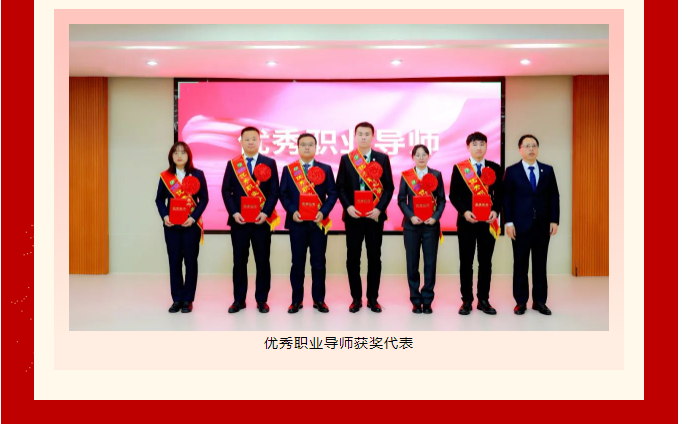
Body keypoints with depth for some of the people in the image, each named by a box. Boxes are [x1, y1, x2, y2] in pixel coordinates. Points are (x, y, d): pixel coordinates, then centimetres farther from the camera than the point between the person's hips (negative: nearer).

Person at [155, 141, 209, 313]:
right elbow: (159, 199, 7)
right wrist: (164, 216, -10)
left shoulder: (197, 174, 0)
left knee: (190, 261, 3)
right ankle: (176, 299, 14)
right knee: (174, 261, 5)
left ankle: (188, 299, 11)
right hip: (171, 225, 2)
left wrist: (193, 217, -14)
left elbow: (204, 199, -2)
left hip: (191, 224, -2)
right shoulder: (165, 176, 5)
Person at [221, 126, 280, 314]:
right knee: (239, 261, 6)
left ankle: (262, 300, 13)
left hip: (262, 219, -1)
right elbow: (226, 191, 3)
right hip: (238, 220, 1)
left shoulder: (269, 163, 4)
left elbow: (274, 191, 0)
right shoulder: (232, 164, 8)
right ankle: (239, 300, 15)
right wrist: (234, 212, -10)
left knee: (263, 261, 3)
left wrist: (265, 212, -12)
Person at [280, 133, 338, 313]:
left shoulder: (325, 169, 6)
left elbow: (332, 193, 2)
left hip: (318, 222, 0)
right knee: (297, 263, 6)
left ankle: (319, 300, 15)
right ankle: (296, 300, 14)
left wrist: (323, 212, -13)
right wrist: (292, 211, -13)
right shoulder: (288, 169, 7)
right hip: (296, 222, 0)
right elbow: (283, 194, 3)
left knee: (318, 263, 5)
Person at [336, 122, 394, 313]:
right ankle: (356, 298, 14)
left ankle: (373, 298, 15)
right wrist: (348, 207, -11)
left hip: (375, 215, 0)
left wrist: (379, 208, -12)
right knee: (353, 257, 4)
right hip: (353, 215, 0)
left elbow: (389, 187, 1)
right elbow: (340, 187, 4)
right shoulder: (346, 159, 6)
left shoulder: (382, 158, 4)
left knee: (374, 257, 5)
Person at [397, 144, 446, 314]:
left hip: (431, 224, 0)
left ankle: (427, 300, 10)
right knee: (412, 262, 3)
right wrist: (411, 216, -12)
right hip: (411, 225, 0)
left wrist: (435, 217, -11)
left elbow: (442, 199, 4)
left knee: (430, 262, 1)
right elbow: (401, 199, 1)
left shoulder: (436, 175, 6)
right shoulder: (406, 175, 4)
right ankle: (415, 300, 12)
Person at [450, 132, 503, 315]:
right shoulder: (459, 168, 1)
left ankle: (484, 300, 15)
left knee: (486, 262, 6)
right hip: (466, 221, -1)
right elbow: (453, 195, -1)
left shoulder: (495, 168, 6)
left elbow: (499, 194, 7)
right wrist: (464, 212, -15)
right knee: (466, 262, 3)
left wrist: (495, 211, -10)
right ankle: (467, 301, 12)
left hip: (488, 221, 2)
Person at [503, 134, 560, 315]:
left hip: (543, 225, 2)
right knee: (520, 265, 4)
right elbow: (507, 198, -2)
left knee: (540, 264, 7)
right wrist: (509, 222, -9)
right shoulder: (512, 171, 1)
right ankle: (521, 302, 13)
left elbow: (554, 196, 7)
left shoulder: (548, 170, 8)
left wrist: (554, 220, 0)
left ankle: (539, 301, 15)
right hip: (521, 225, -2)